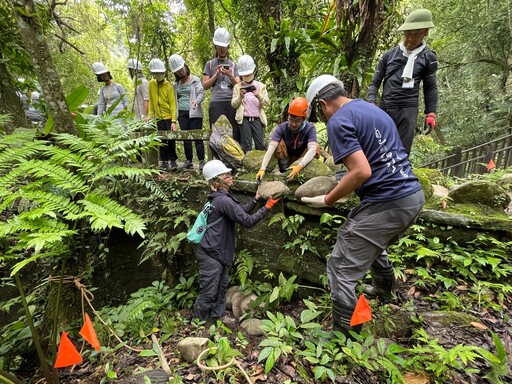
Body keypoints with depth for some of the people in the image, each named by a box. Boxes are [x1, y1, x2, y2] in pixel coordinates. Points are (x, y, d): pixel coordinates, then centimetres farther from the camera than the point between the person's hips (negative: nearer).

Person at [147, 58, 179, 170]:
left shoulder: (169, 86, -8)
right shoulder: (152, 84, 5)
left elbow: (173, 104, -10)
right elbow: (151, 100, 13)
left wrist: (173, 121, -16)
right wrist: (150, 114, 7)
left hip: (169, 117, -4)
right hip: (159, 117, 4)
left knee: (171, 140, -2)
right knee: (162, 140, 7)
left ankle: (173, 160, 10)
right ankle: (164, 161, 14)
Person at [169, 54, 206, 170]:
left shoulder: (195, 80, 3)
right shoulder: (177, 84, 17)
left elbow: (201, 93, -7)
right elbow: (175, 99, 20)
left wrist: (197, 101, -28)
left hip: (194, 112, -5)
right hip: (182, 113, 5)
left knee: (197, 137, -7)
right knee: (186, 138, 5)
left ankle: (201, 160, -4)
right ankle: (189, 160, 12)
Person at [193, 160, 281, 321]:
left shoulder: (222, 197, 8)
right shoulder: (223, 200, -24)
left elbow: (242, 211, 16)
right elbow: (248, 221, -23)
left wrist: (257, 198, 6)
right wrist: (267, 206, -15)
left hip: (219, 252, 10)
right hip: (211, 254, -10)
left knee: (221, 287, 21)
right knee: (208, 293, 3)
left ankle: (216, 317, 37)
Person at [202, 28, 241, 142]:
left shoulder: (233, 65, 20)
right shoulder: (210, 64, 17)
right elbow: (205, 86, 11)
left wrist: (230, 76, -6)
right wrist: (216, 75, -1)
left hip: (232, 103, 1)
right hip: (216, 103, -1)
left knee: (234, 132, -6)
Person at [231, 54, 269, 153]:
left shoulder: (260, 86, 11)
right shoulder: (237, 87, 11)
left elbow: (267, 102, 2)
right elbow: (233, 104, 5)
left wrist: (258, 96, -16)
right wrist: (240, 96, -12)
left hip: (257, 119, 1)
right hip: (244, 119, -1)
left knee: (261, 145, -1)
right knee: (246, 145, -2)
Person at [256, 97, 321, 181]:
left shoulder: (310, 128, -25)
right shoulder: (282, 127, -24)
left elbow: (312, 149, -40)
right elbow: (271, 148, -33)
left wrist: (299, 166, -55)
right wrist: (262, 169, -46)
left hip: (303, 158, 0)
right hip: (286, 158, 1)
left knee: (317, 147, -28)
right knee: (279, 143, -28)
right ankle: (284, 174, -19)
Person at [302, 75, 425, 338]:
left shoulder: (339, 121, -10)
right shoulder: (372, 108, 18)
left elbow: (362, 171, -21)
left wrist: (327, 200, -10)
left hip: (385, 205, -10)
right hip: (414, 196, 10)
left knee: (342, 269, 0)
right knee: (374, 244, 35)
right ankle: (384, 291, 56)